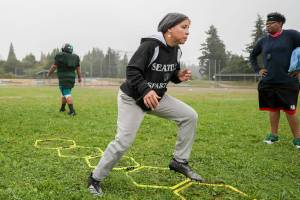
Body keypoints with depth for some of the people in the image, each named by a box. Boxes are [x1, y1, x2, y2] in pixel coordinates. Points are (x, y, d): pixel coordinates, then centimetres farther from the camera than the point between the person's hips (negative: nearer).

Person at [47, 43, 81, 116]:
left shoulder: (60, 56, -7)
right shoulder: (75, 57, 8)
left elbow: (54, 66, -4)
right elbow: (78, 68, 14)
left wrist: (49, 73, 11)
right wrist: (79, 77, 26)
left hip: (63, 79, -6)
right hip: (72, 78, 6)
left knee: (67, 94, -9)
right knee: (65, 93, 20)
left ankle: (72, 111, -20)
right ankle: (62, 108, 32)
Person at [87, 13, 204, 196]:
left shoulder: (176, 51, 0)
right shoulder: (150, 45, -24)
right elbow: (132, 71, -29)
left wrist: (179, 76, -9)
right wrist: (145, 90, -45)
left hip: (157, 98, 8)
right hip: (132, 98, -7)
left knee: (190, 116, -2)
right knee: (123, 141, -12)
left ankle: (179, 162, 10)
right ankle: (95, 179, 10)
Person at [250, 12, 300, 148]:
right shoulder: (263, 41, 10)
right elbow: (252, 55, 24)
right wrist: (257, 69, 12)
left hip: (287, 82, -4)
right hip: (268, 82, 4)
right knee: (273, 109, 11)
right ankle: (273, 135, 23)